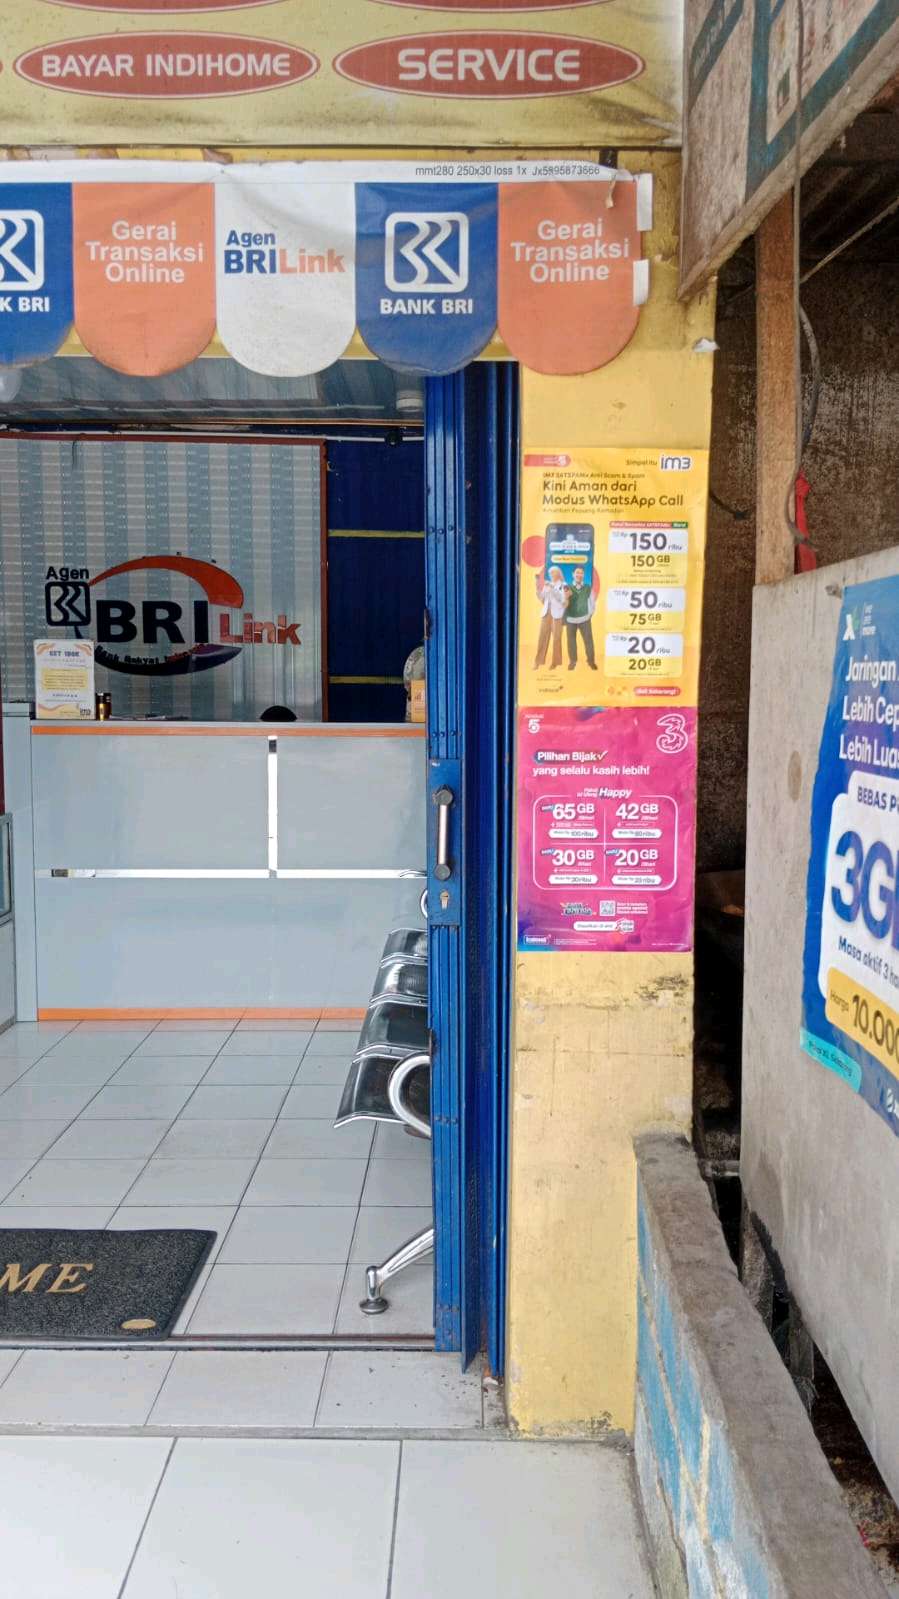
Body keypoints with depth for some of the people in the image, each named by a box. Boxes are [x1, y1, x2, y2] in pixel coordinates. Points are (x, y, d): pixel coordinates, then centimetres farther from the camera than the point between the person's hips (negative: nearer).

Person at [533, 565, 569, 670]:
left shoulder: (563, 585, 1)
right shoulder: (547, 585, 15)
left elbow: (562, 599, -12)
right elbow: (541, 598, 11)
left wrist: (552, 589, -18)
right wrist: (538, 586, -2)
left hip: (557, 614, -4)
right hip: (546, 613, 5)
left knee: (556, 637, -3)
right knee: (542, 637, 0)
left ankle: (555, 662, 2)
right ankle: (538, 661, 1)